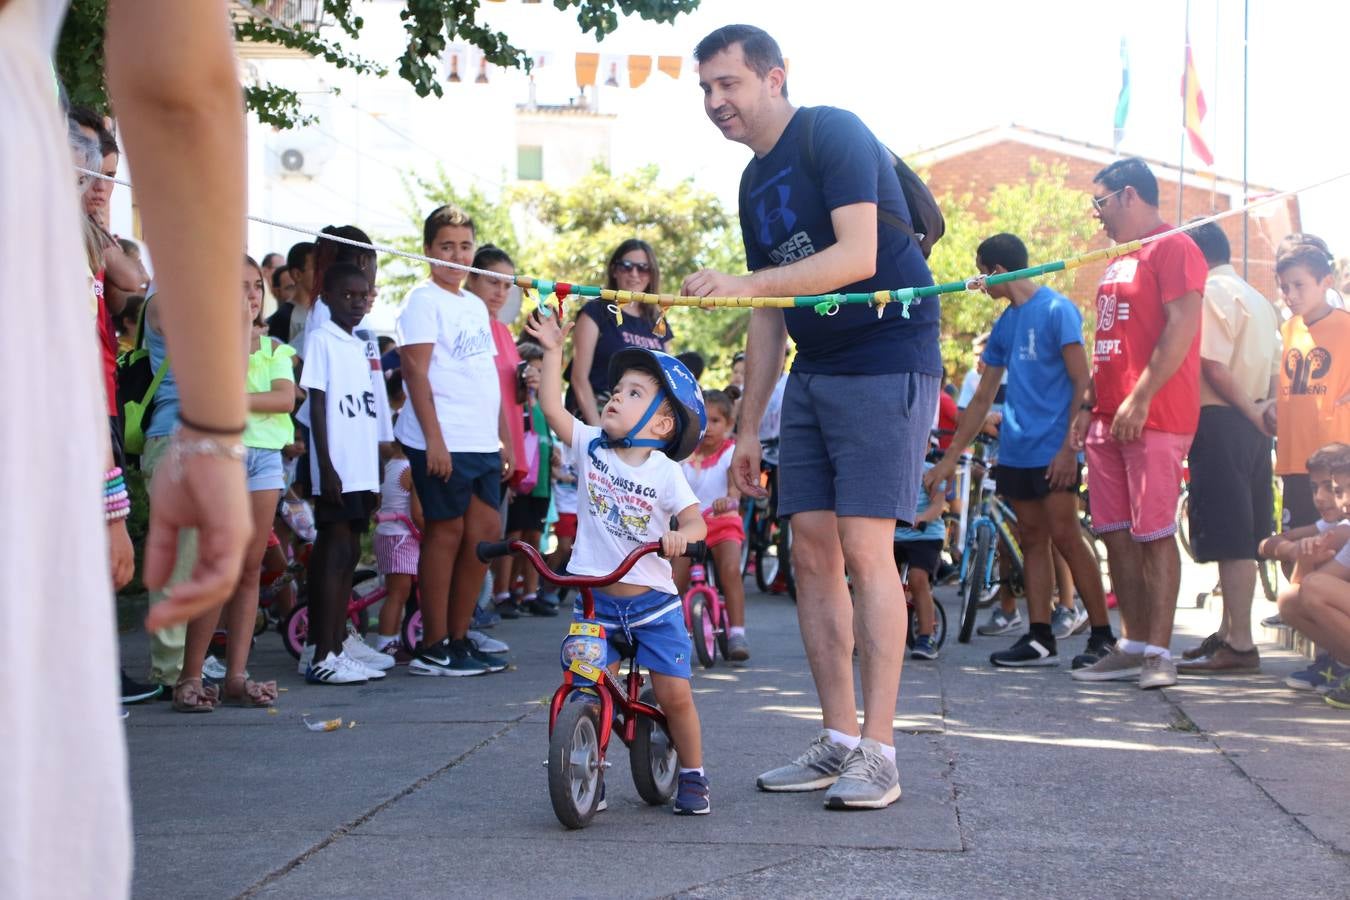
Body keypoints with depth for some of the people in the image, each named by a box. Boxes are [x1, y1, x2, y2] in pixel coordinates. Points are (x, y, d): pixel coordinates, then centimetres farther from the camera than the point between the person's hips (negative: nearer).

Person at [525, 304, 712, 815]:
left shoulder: (664, 471, -5)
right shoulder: (590, 448, 2)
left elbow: (696, 523, -11)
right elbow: (552, 407, -5)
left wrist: (679, 536, -33)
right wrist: (552, 349, -5)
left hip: (652, 601, -2)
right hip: (594, 599, 2)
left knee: (674, 695, -3)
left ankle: (692, 778, 16)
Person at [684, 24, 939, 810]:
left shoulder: (835, 135, -10)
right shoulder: (755, 183, 15)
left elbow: (857, 256, -24)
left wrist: (747, 284, -33)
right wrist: (749, 428, 17)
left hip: (887, 365, -8)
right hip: (814, 374, 8)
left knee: (865, 546, -13)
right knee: (812, 548, 4)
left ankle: (879, 753, -9)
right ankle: (840, 739, 12)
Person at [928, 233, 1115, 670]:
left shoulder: (1056, 310, -7)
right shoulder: (1004, 325, 16)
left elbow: (1082, 383, -10)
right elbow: (982, 398, 20)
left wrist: (1069, 446, -17)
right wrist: (949, 458, 19)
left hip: (1052, 450, -8)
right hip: (1015, 450, 8)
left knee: (1065, 536, -10)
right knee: (1032, 540, 6)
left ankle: (1103, 634, -4)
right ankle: (1040, 638, 8)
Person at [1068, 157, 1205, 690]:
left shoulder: (1174, 248, -7)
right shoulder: (1118, 260, 22)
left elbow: (1182, 327, -16)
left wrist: (1141, 397, -20)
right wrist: (1089, 405, 18)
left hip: (1153, 418, -9)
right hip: (1109, 420, 9)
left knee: (1154, 533, -8)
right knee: (1116, 534, 7)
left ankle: (1158, 653, -5)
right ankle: (1132, 647, 12)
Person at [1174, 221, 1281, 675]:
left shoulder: (1212, 291, -10)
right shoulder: (1258, 300, 20)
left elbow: (1214, 367, -18)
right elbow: (1274, 374, 19)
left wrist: (1250, 411, -10)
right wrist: (1261, 409, 6)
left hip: (1221, 421, -9)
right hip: (1252, 429, 10)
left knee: (1229, 539, -9)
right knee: (1242, 537, 12)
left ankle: (1240, 644, -9)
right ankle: (1229, 632, 18)